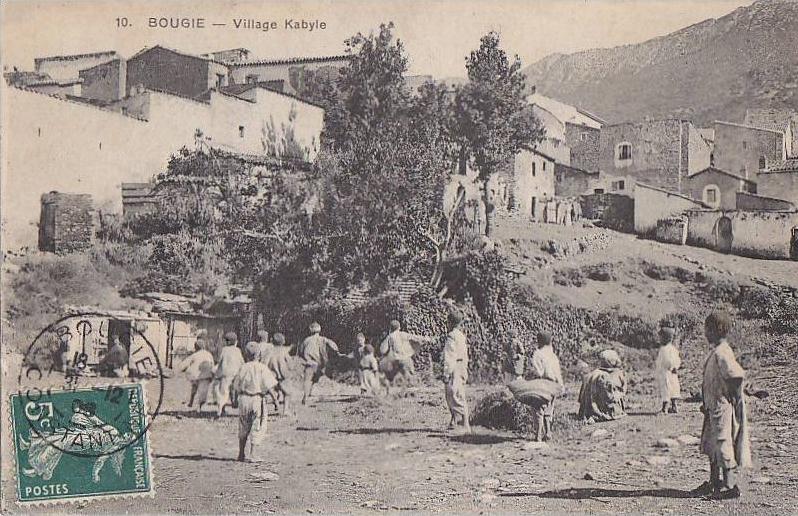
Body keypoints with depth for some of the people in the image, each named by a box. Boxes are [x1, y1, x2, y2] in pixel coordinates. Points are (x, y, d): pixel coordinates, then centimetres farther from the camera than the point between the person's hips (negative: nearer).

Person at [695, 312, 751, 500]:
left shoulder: (722, 353, -19)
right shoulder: (716, 352, 13)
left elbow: (737, 375, -30)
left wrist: (734, 398, -20)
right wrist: (707, 404, 21)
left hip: (724, 406, -11)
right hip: (715, 407, 11)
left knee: (724, 445, -7)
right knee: (711, 445, 17)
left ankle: (730, 486, -2)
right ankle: (715, 483, 27)